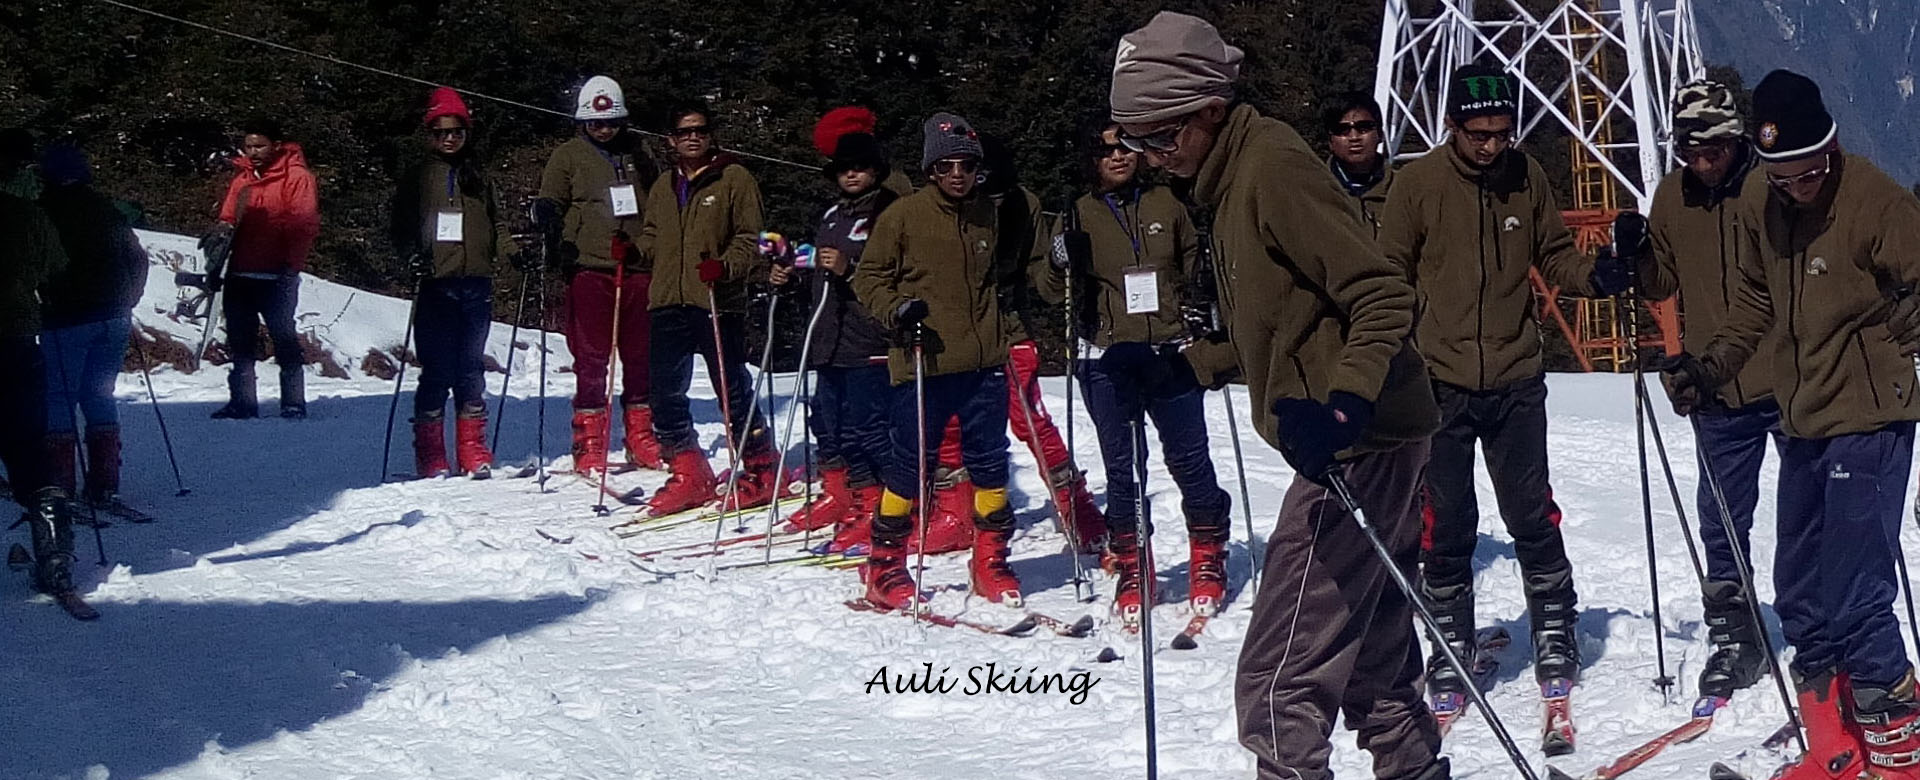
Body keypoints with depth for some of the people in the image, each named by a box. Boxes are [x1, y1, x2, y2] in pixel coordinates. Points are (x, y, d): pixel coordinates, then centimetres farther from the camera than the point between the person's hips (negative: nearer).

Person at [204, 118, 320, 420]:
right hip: (240, 275, 7)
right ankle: (242, 402, 14)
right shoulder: (241, 177, 16)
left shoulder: (295, 177, -4)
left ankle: (294, 403, 0)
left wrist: (291, 265, -16)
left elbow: (305, 224, -9)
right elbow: (227, 221, 19)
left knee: (284, 338, -4)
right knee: (240, 341, 8)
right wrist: (216, 264, 9)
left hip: (276, 277, -7)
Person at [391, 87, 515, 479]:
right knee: (437, 370, -5)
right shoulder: (417, 178, 9)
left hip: (476, 284, 2)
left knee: (472, 369, 3)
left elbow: (496, 224, 20)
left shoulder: (479, 176, 17)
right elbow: (401, 228, 6)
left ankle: (474, 454, 7)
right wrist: (412, 257, -13)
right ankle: (430, 457, 0)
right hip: (435, 284, -2)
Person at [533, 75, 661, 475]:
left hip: (638, 268, 3)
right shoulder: (567, 157, 7)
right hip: (590, 268, -3)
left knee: (642, 356, 6)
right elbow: (549, 206, 6)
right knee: (591, 358, -5)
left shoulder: (638, 155, 17)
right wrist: (553, 241, -14)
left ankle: (641, 439, 15)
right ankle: (589, 443, -1)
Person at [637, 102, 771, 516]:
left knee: (733, 392, -2)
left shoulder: (734, 179, 0)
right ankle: (688, 474, 15)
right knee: (665, 395, 5)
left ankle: (760, 471, 11)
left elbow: (750, 239, -4)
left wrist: (726, 267, -21)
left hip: (719, 305, -6)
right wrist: (631, 251, 7)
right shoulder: (663, 187, 18)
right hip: (668, 304, 6)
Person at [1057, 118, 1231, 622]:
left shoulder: (1165, 203, 10)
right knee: (1121, 466, 0)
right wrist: (1064, 262, -13)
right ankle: (1129, 567, 10)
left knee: (1189, 458, 0)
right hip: (1109, 358, -1)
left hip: (1171, 352, 1)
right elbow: (1059, 288, 8)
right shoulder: (1081, 214, 8)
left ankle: (1208, 558, 14)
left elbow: (1194, 265, 20)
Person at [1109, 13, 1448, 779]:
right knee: (1370, 668, 19)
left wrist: (1345, 404, -33)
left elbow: (1384, 297, -21)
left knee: (1281, 679, -10)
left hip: (1355, 448, -11)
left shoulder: (1273, 166, -16)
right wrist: (1183, 366, 14)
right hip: (1359, 445, 11)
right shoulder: (1233, 178, 14)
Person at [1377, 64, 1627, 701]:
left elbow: (1554, 255, 13)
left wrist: (1595, 277, -8)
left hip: (1515, 379, 1)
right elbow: (1390, 275, 1)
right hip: (1440, 383, -1)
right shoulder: (1418, 182, -4)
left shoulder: (1526, 177, 3)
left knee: (1532, 514, 5)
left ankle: (1554, 631, 19)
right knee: (1447, 523, 5)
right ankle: (1451, 642, 17)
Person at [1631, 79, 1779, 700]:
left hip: (1788, 383, -4)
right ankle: (1734, 639, 22)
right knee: (1721, 526, 10)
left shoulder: (1771, 184, -9)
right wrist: (1633, 257, -5)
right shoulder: (1673, 196, 5)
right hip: (1718, 393, 4)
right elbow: (1663, 285, 14)